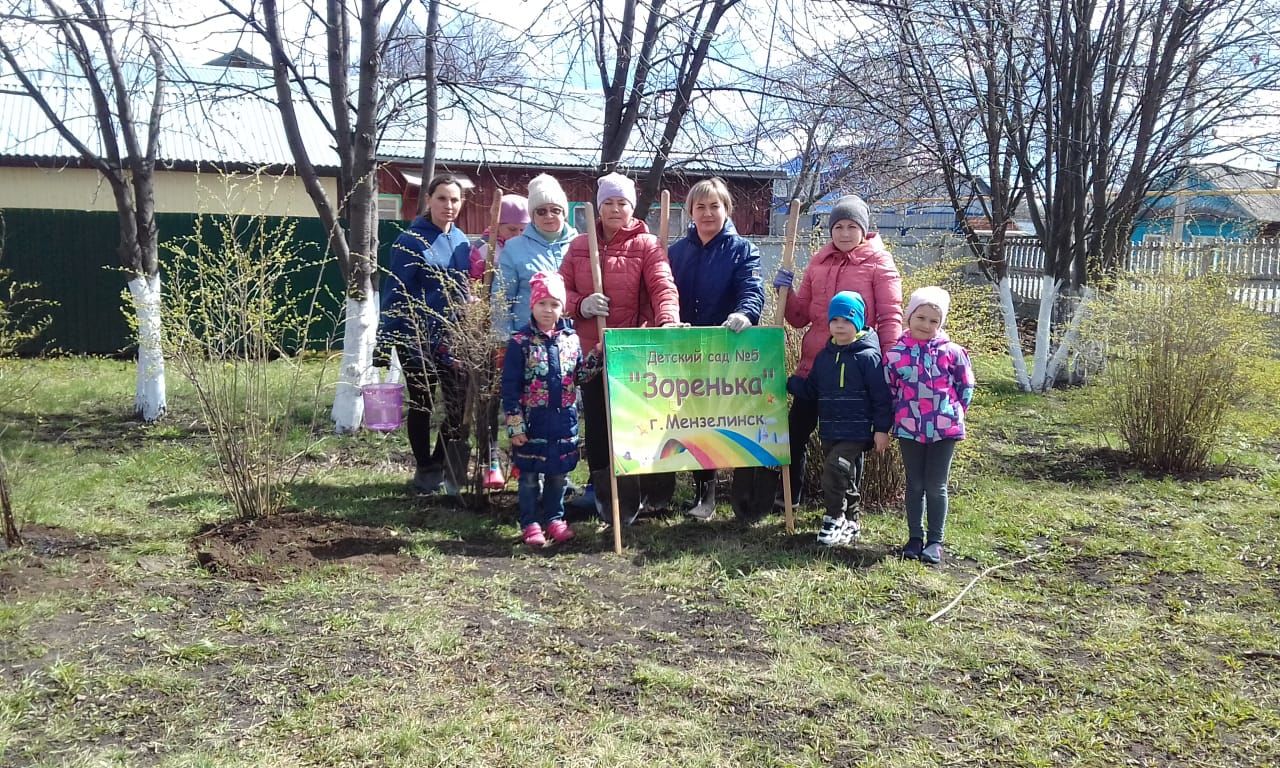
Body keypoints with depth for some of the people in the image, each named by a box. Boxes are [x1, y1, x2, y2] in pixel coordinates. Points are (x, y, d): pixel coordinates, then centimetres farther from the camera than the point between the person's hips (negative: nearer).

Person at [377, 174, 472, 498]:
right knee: (421, 404, 8)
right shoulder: (411, 240, -9)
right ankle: (425, 470, 24)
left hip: (452, 336, 5)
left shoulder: (461, 241, 8)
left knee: (461, 405, -2)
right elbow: (396, 292, -11)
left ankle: (439, 468, 16)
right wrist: (392, 336, -15)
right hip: (417, 337, -5)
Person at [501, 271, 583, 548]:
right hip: (532, 422, -4)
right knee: (530, 476, 6)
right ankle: (531, 524, 18)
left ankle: (554, 519, 28)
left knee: (558, 474, 14)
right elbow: (509, 387, -9)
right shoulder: (520, 342, -9)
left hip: (564, 422, 4)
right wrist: (515, 424, -11)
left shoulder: (571, 339, 4)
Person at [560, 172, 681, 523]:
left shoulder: (648, 246, 2)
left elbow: (663, 287, -13)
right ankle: (602, 492, 21)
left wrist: (668, 321, -33)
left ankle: (629, 499, 11)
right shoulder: (579, 246, 13)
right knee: (596, 424, 6)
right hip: (590, 350, 3)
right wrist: (581, 305, -11)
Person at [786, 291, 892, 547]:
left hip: (858, 432, -7)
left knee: (835, 468, -20)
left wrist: (882, 429, -13)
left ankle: (835, 519, -4)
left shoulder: (868, 356, -9)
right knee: (846, 479, 16)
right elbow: (810, 389, 16)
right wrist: (787, 383, 1)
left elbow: (881, 396, -10)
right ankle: (850, 523, 29)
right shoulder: (824, 356, 10)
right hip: (829, 431, 7)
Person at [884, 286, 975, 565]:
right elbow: (888, 391, 6)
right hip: (909, 430, 1)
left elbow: (966, 387, 5)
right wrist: (903, 415, 3)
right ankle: (915, 537, 22)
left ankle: (935, 541, 15)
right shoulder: (895, 354, -4)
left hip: (944, 430, -1)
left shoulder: (952, 352, -5)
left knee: (936, 487, 5)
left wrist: (954, 413, 2)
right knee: (915, 485, 12)